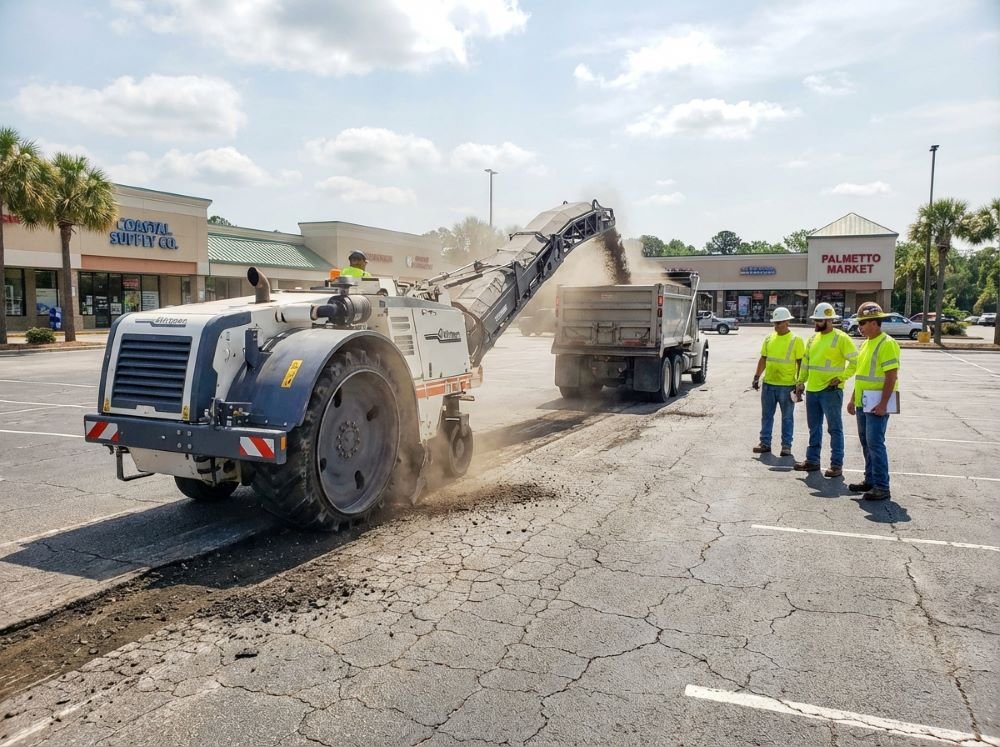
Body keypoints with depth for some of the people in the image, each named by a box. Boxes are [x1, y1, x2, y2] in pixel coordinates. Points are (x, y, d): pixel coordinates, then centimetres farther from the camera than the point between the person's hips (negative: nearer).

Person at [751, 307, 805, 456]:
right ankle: (765, 443, 17)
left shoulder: (796, 340, -6)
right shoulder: (769, 338, 8)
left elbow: (801, 363, -6)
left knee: (787, 417, 6)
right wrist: (757, 376, 7)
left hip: (787, 385, -4)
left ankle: (786, 446, 13)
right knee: (766, 415, 9)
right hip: (768, 384, 4)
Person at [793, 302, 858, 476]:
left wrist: (841, 378, -15)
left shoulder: (841, 338, -9)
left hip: (831, 390, -7)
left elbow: (855, 361, -10)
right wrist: (801, 381, 12)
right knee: (814, 428, 15)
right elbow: (806, 361, 18)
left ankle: (837, 464, 6)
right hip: (812, 389, 7)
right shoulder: (813, 338, 12)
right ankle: (812, 460, 24)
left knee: (835, 428, 0)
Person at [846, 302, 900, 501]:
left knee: (875, 444, -9)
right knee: (866, 443, 14)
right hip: (863, 403, 9)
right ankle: (870, 481, 24)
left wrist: (883, 403, -23)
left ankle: (882, 487, -4)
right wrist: (853, 399, 20)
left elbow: (892, 375, -19)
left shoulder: (887, 344, -14)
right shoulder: (866, 343, 15)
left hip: (877, 404, -9)